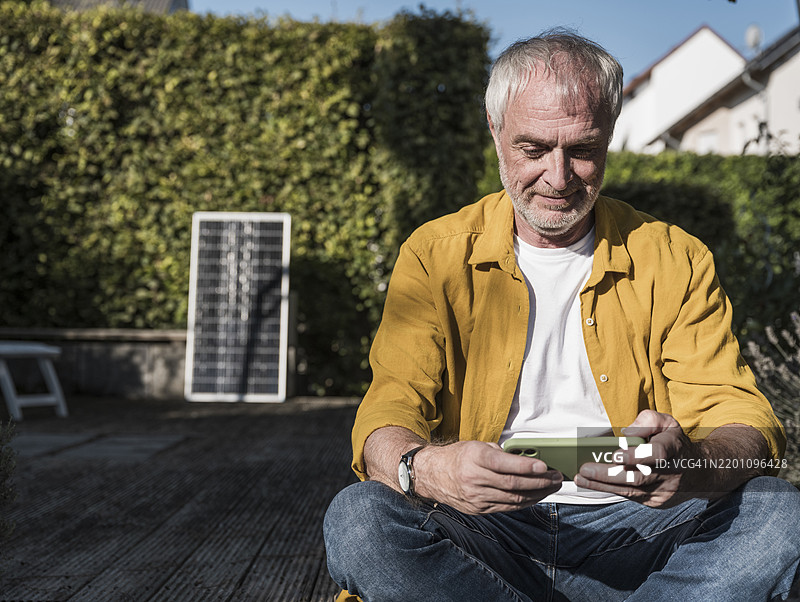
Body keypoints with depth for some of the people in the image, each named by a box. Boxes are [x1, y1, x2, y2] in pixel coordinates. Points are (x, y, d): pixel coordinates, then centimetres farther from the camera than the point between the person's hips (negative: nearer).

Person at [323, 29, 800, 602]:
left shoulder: (676, 261, 5)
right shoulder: (434, 256, 2)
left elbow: (745, 423, -3)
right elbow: (388, 415, -7)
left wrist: (691, 465, -29)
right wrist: (425, 468, -33)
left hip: (633, 532, 0)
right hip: (486, 531, 1)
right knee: (357, 518, -30)